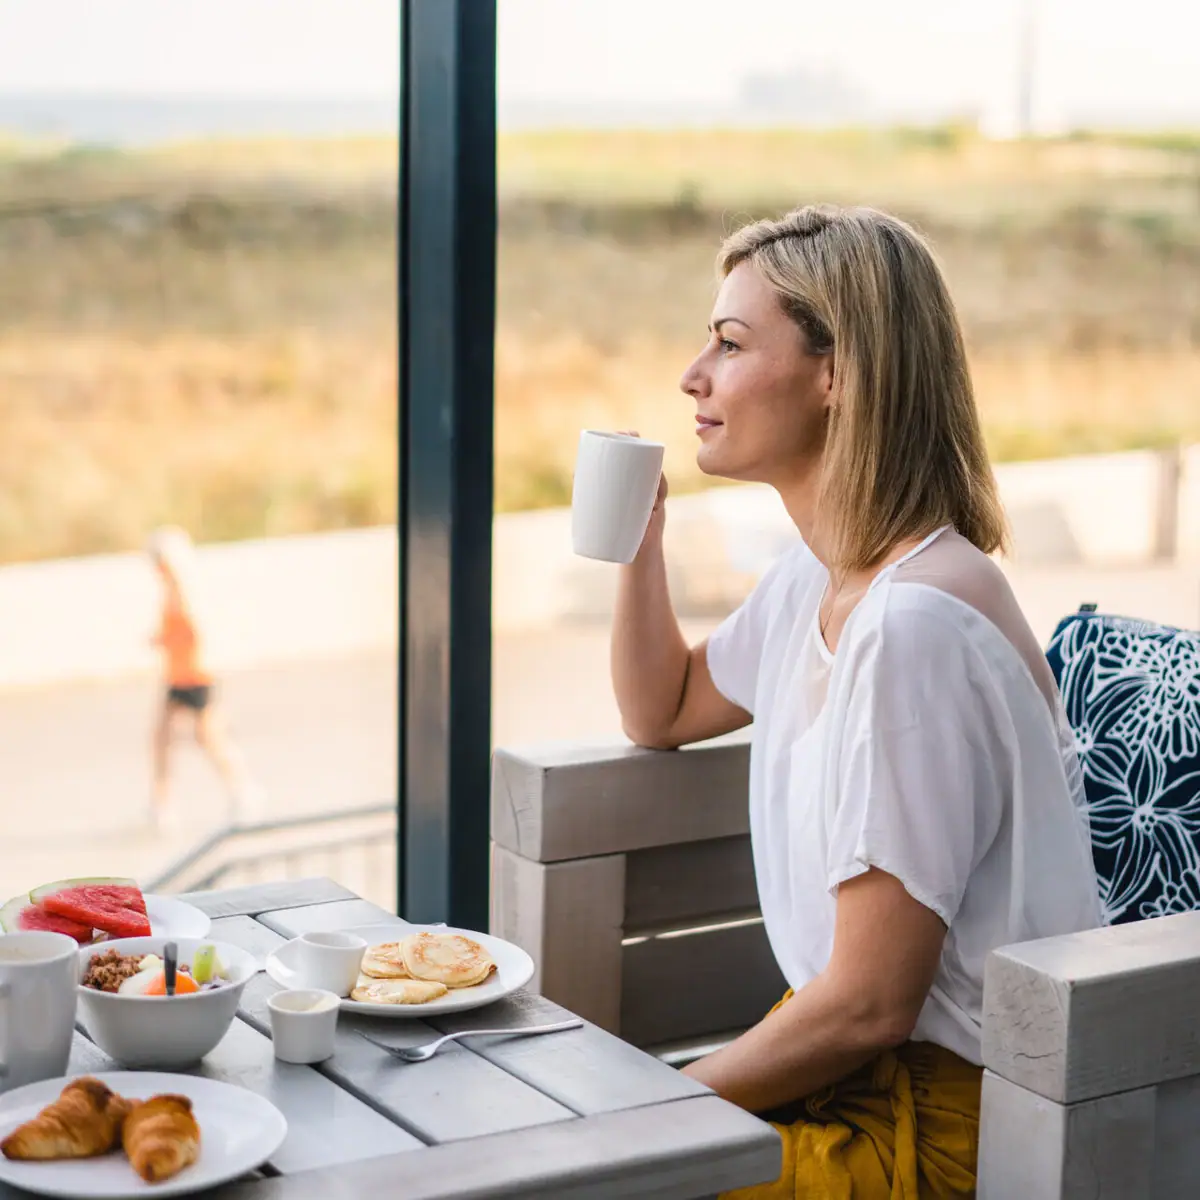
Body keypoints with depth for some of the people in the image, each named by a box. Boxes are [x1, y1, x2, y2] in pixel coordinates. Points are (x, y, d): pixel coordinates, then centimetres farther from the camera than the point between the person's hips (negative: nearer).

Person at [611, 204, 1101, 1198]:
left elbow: (869, 1004, -22)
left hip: (952, 1120, -9)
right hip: (856, 1069, 9)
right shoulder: (817, 577, 6)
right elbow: (664, 713, 26)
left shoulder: (916, 622, -24)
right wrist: (639, 538, 10)